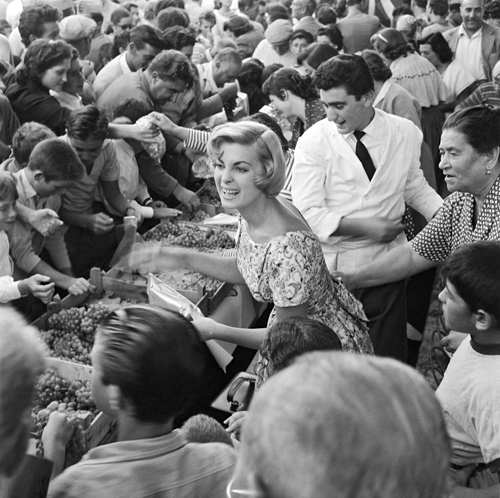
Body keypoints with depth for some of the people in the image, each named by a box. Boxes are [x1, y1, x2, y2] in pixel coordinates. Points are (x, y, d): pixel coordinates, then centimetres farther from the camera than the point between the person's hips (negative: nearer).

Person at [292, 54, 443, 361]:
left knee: (388, 356, 6)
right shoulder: (314, 140, -7)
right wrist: (365, 227, -17)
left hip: (385, 260, 2)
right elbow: (308, 212, -10)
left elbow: (415, 187, 13)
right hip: (331, 265, -1)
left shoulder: (405, 133, 0)